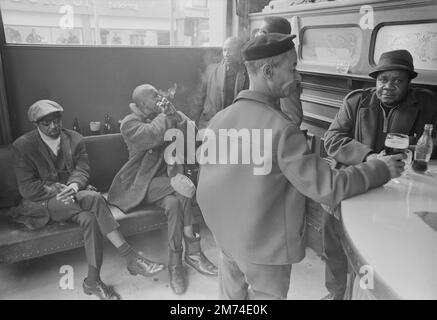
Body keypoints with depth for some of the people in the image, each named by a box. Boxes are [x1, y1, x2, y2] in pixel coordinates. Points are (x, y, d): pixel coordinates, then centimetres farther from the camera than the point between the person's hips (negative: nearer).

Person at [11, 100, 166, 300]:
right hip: (42, 203, -3)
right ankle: (130, 258, -31)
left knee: (90, 218, -33)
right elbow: (27, 188, -9)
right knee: (94, 198, -31)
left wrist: (73, 186, -24)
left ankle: (93, 281, -25)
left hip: (72, 195, 4)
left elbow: (82, 170, -1)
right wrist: (58, 190, -20)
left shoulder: (74, 139, 6)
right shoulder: (23, 146, -4)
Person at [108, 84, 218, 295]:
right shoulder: (129, 123, -8)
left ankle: (175, 265, -14)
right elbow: (153, 135, -28)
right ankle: (193, 251, -13)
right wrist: (166, 117, -12)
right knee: (184, 187, -27)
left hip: (163, 179, 5)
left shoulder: (164, 116, 9)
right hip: (139, 184, -5)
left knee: (174, 203, -26)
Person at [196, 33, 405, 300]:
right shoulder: (281, 130, -26)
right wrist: (382, 169, -10)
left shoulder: (219, 118, -7)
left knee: (232, 292, 24)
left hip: (224, 235, 6)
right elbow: (328, 188, -24)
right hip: (264, 245, -6)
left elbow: (204, 161, 4)